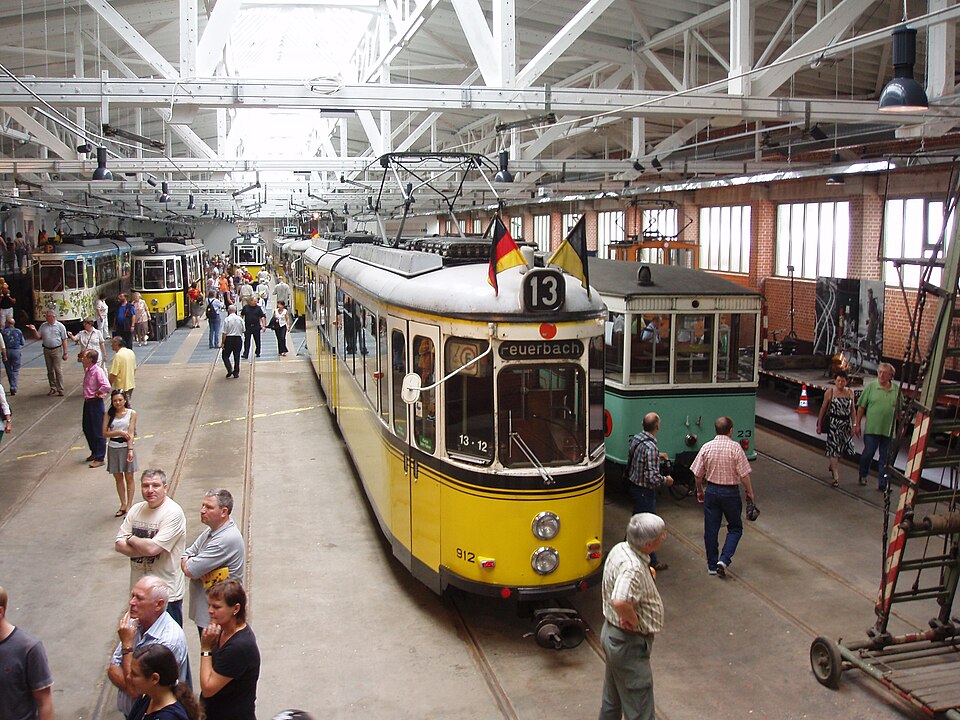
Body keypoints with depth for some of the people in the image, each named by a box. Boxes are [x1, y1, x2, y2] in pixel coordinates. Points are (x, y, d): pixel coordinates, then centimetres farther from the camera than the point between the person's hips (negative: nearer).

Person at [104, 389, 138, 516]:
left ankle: (129, 505, 12)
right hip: (113, 448, 2)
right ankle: (123, 505, 23)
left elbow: (131, 433, -10)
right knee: (118, 477, 11)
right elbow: (105, 433, -4)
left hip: (126, 447, -2)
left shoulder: (131, 413, -4)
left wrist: (130, 449, -19)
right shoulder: (109, 414, 1)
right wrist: (119, 432, -18)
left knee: (129, 477, 4)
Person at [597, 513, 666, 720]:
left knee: (612, 702, 26)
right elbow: (619, 602, -46)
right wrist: (634, 620, -26)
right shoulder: (633, 568, -31)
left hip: (611, 633, 10)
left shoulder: (620, 548, -1)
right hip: (629, 643, -10)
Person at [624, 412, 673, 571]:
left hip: (633, 485, 9)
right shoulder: (651, 447, -29)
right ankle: (652, 562, 19)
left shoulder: (636, 439, -2)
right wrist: (666, 480, -11)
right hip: (645, 491, -9)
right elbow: (653, 477, -31)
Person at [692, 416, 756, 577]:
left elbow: (698, 474, 1)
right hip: (731, 492, -3)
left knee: (711, 529, 11)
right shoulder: (735, 447, -13)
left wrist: (700, 491, 16)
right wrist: (749, 492, 2)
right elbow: (744, 474, -13)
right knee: (735, 528, 14)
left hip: (711, 491, 3)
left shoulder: (706, 447, -4)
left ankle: (712, 565, 18)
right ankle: (724, 560, -1)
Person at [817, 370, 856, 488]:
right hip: (833, 423, -4)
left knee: (842, 448, 10)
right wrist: (819, 424, 1)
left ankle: (833, 466, 40)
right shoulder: (830, 392, -6)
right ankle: (836, 477, -6)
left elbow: (852, 410, 9)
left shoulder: (850, 393, 3)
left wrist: (853, 426, 6)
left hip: (846, 423, 4)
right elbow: (823, 409, -1)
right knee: (834, 449, -6)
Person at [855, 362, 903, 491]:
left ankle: (882, 483, 13)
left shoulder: (897, 389, 6)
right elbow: (861, 407, 1)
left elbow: (900, 409, 14)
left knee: (885, 458, 6)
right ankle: (863, 475, 27)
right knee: (868, 453, 3)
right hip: (871, 428, -2)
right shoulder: (870, 387, -1)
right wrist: (857, 424, -1)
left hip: (889, 430, 2)